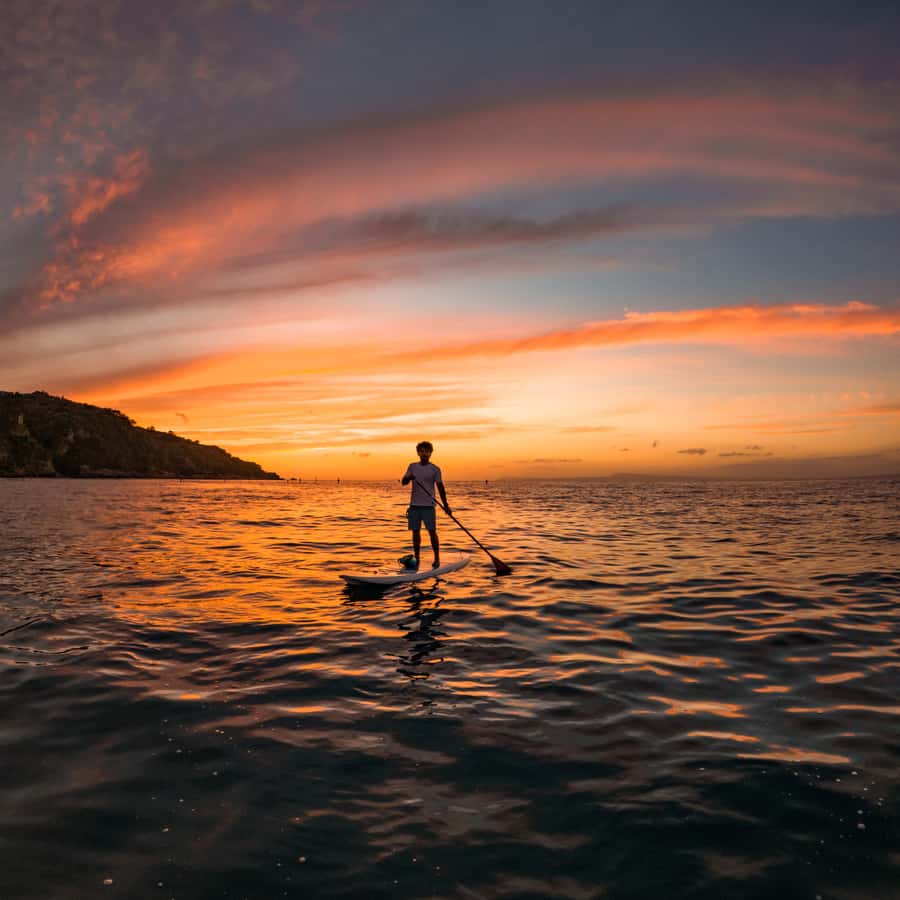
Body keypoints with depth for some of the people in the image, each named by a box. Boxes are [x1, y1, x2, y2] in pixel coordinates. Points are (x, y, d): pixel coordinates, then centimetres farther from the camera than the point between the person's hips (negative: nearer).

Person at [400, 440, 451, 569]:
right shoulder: (412, 466, 9)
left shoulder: (435, 469, 0)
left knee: (432, 532, -4)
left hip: (428, 505, -3)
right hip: (414, 505, 3)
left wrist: (446, 505, -5)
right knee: (415, 532, 6)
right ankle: (417, 559, 14)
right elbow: (403, 482, 3)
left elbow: (440, 487, -1)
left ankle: (437, 559, 6)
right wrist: (409, 478, -21)